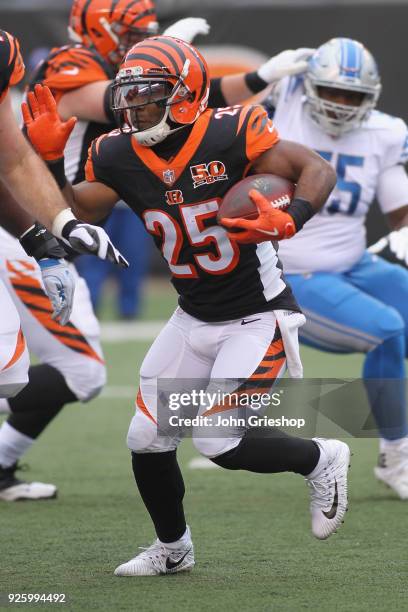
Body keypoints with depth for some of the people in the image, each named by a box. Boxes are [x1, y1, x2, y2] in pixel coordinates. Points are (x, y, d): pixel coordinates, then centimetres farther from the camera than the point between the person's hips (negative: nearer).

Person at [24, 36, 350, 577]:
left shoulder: (230, 136, -20)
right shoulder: (119, 157, -4)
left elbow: (318, 171, -17)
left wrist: (288, 221, -34)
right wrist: (47, 159, -7)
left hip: (257, 318, -6)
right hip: (194, 319, 6)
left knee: (220, 441, -15)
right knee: (147, 439, 6)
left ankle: (321, 461, 13)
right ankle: (172, 549, 30)